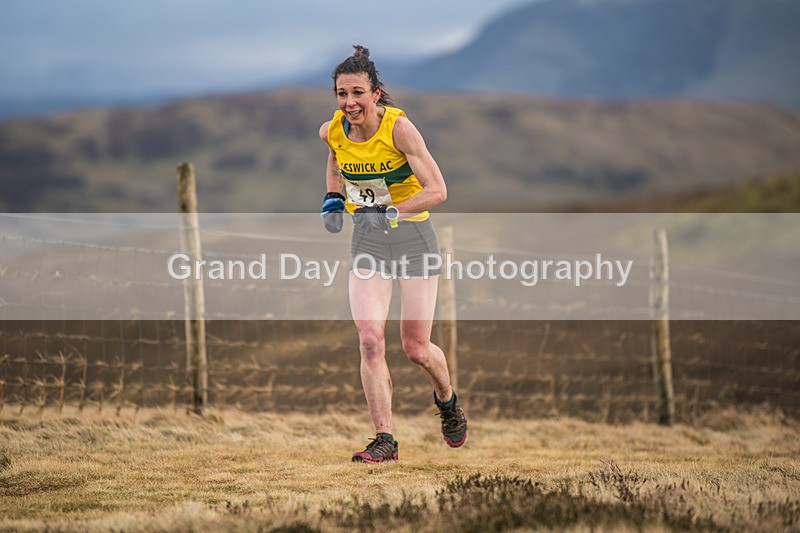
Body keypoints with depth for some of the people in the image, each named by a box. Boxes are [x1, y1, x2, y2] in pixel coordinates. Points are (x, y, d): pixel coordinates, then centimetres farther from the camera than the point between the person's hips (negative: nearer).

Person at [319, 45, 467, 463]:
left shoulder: (398, 127, -21)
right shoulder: (333, 131, -7)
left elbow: (438, 190, -24)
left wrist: (390, 212, -34)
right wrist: (334, 200, 8)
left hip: (413, 237, -3)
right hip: (366, 240, 3)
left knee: (416, 348, 1)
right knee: (370, 342, -13)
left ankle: (447, 400, 34)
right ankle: (384, 440, -9)